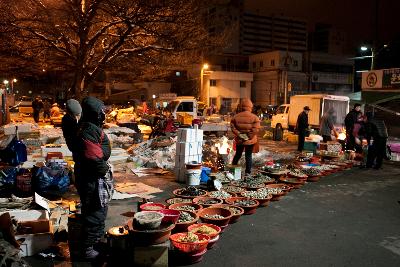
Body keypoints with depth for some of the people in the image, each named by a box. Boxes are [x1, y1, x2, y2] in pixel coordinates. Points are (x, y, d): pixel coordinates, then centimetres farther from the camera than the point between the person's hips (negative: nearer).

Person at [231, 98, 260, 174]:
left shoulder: (236, 117, -4)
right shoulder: (254, 117, -11)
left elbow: (233, 127, -8)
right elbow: (255, 129, -18)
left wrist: (239, 134, -8)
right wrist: (249, 136, -9)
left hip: (239, 140, 2)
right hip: (250, 141, -2)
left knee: (238, 154, 20)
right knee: (248, 156, 9)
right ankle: (248, 172, 12)